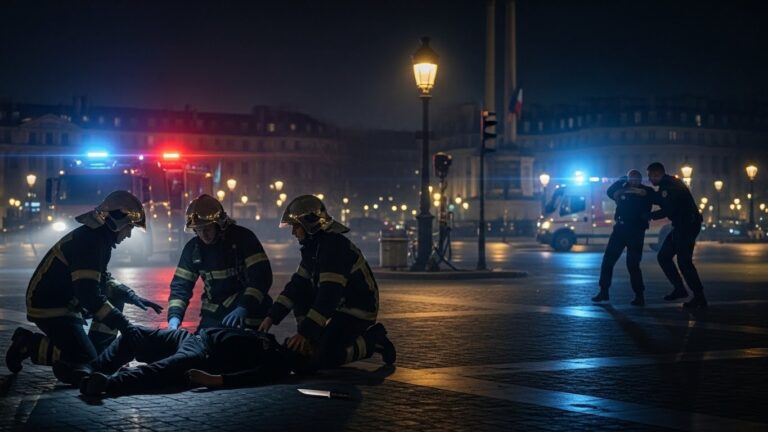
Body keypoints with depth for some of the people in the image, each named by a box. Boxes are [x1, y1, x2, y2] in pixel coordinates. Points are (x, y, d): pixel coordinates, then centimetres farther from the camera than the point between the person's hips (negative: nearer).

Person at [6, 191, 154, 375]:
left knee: (116, 295, 11)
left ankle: (101, 352, 10)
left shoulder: (98, 237, 7)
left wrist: (132, 296, 2)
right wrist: (120, 322, -29)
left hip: (66, 302, 10)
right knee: (86, 360, -15)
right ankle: (28, 344, -2)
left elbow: (102, 281, 17)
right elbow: (88, 294, -31)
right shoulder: (89, 242, -24)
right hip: (48, 308, -10)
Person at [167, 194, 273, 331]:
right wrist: (174, 316, -16)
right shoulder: (193, 248, -1)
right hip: (213, 316, 4)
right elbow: (180, 285, 1)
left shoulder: (243, 238, -14)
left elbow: (261, 277, -21)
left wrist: (244, 308, -34)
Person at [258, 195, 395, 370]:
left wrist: (304, 332, -33)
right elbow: (297, 284, 7)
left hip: (358, 311, -9)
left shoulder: (334, 247, -26)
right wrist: (272, 316, -2)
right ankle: (309, 341, 6)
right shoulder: (313, 247, 6)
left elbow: (328, 295, -32)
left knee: (323, 358, -18)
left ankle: (373, 340, -2)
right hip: (338, 305, 9)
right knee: (298, 294, 4)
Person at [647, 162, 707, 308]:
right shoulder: (667, 185, 15)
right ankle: (679, 289, 15)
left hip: (688, 225, -10)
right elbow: (657, 199, 29)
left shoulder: (670, 186, -16)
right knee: (663, 256, 11)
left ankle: (699, 297, -8)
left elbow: (667, 210, -22)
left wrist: (649, 216, -9)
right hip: (681, 225, 10)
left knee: (683, 260, -11)